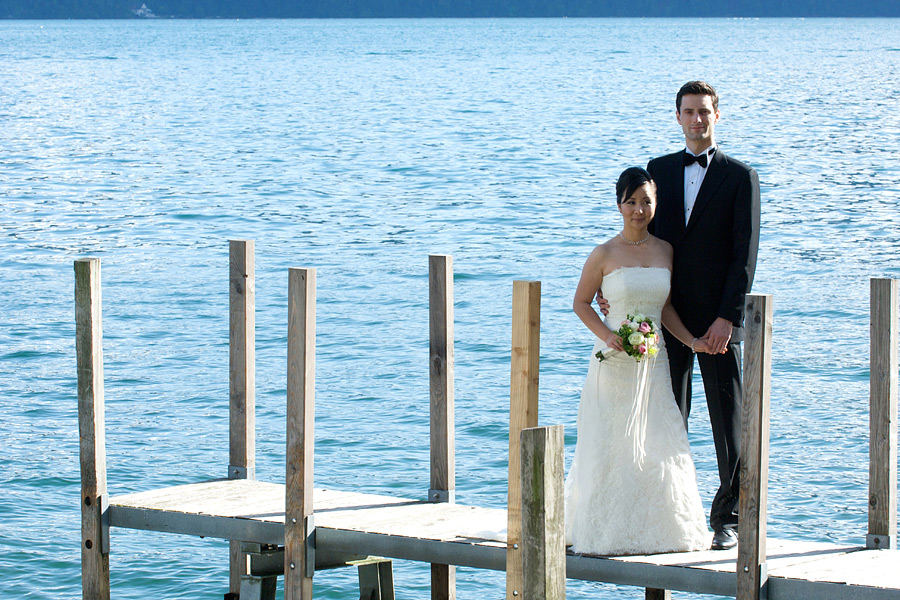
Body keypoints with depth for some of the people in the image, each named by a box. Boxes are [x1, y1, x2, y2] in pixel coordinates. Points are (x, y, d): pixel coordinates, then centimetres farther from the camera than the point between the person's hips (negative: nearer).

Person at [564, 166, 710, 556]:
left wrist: (691, 341, 3)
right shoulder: (605, 254, -5)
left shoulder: (665, 251, 8)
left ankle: (658, 528, 12)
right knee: (611, 446, -1)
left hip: (653, 363, 4)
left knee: (657, 445, 2)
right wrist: (607, 336, -12)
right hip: (614, 364, -4)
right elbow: (581, 303, 2)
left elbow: (664, 307, 14)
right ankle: (607, 528, 9)